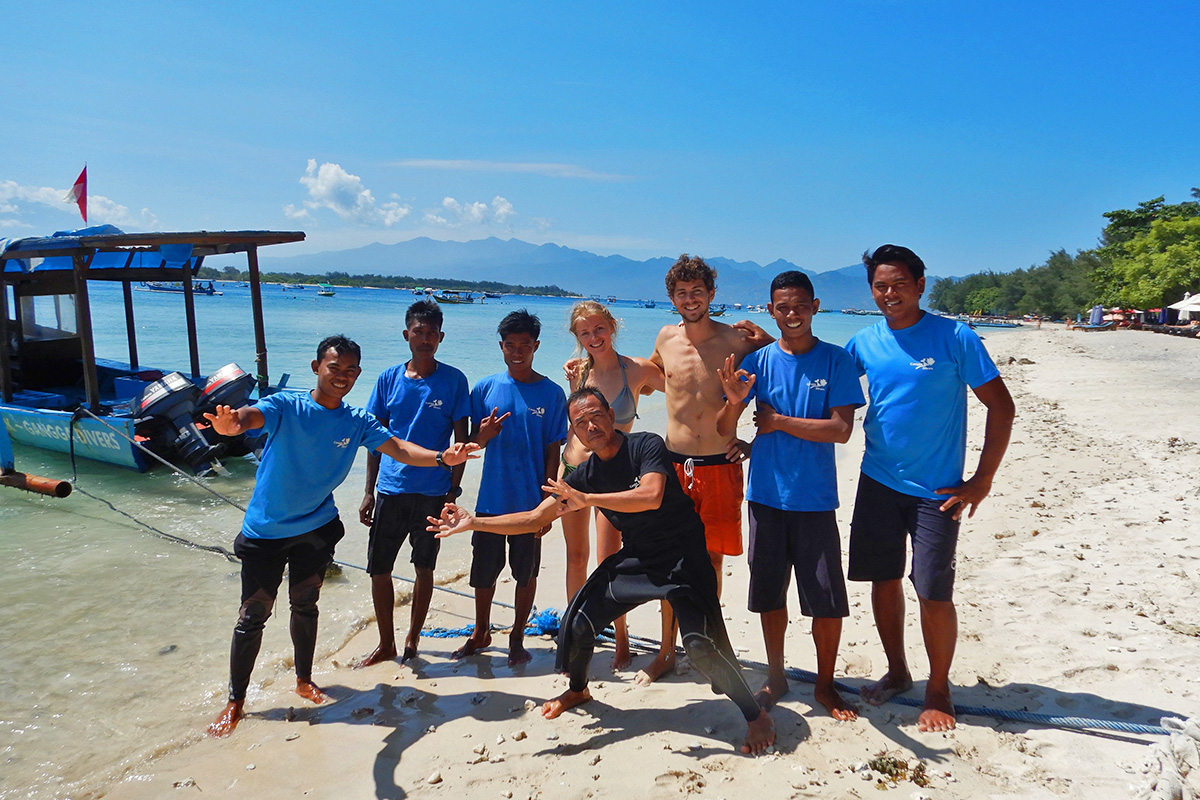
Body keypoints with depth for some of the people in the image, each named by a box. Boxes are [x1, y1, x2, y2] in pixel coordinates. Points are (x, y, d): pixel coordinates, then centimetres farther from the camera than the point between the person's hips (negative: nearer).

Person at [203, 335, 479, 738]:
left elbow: (400, 449, -14)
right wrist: (230, 424, -62)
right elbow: (250, 415, -36)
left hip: (316, 528, 3)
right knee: (253, 614, 3)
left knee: (305, 604, 18)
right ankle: (235, 702, 20)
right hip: (265, 530, -3)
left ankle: (304, 680, 39)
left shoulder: (357, 422, -6)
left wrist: (441, 457, -34)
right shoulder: (286, 406, -17)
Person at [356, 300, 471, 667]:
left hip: (433, 493, -2)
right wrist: (369, 492, 5)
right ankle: (386, 644, 25)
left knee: (424, 568, 10)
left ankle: (412, 640, 29)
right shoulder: (389, 379, 3)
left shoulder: (453, 381, -3)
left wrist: (453, 492, -7)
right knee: (378, 569, 6)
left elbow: (461, 441, -1)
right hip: (390, 489, 2)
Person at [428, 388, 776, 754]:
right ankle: (578, 690, 33)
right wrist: (474, 523, -7)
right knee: (578, 621, 1)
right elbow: (535, 518, 1)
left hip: (683, 556, -6)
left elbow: (651, 497, -33)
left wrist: (587, 499, -32)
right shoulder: (586, 474, 0)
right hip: (636, 558, 6)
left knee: (700, 642, -22)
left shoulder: (646, 446, -16)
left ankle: (756, 715, 2)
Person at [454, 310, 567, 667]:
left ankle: (517, 637, 29)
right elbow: (473, 443, 7)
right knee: (484, 570, 12)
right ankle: (481, 633, 34)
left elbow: (553, 451, -3)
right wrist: (483, 435, -17)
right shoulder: (485, 389, 2)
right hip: (491, 499, 2)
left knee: (526, 572, 10)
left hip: (530, 501, -2)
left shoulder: (551, 393, -3)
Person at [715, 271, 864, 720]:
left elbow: (841, 430, -12)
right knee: (770, 594, 12)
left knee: (828, 600, 3)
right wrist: (733, 401, -23)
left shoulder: (835, 361, -3)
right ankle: (776, 677, 31)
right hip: (766, 495, 2)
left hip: (816, 498, -2)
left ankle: (825, 684, 24)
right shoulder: (758, 362, 1)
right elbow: (724, 431, -2)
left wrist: (778, 421, -11)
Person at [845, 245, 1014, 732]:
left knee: (933, 593, -2)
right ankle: (896, 673, 33)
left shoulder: (953, 338, -9)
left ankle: (938, 691, 21)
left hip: (936, 490, -4)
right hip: (877, 482, 4)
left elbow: (1001, 407, -7)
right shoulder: (864, 343, 3)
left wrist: (982, 481, -8)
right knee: (884, 580, 12)